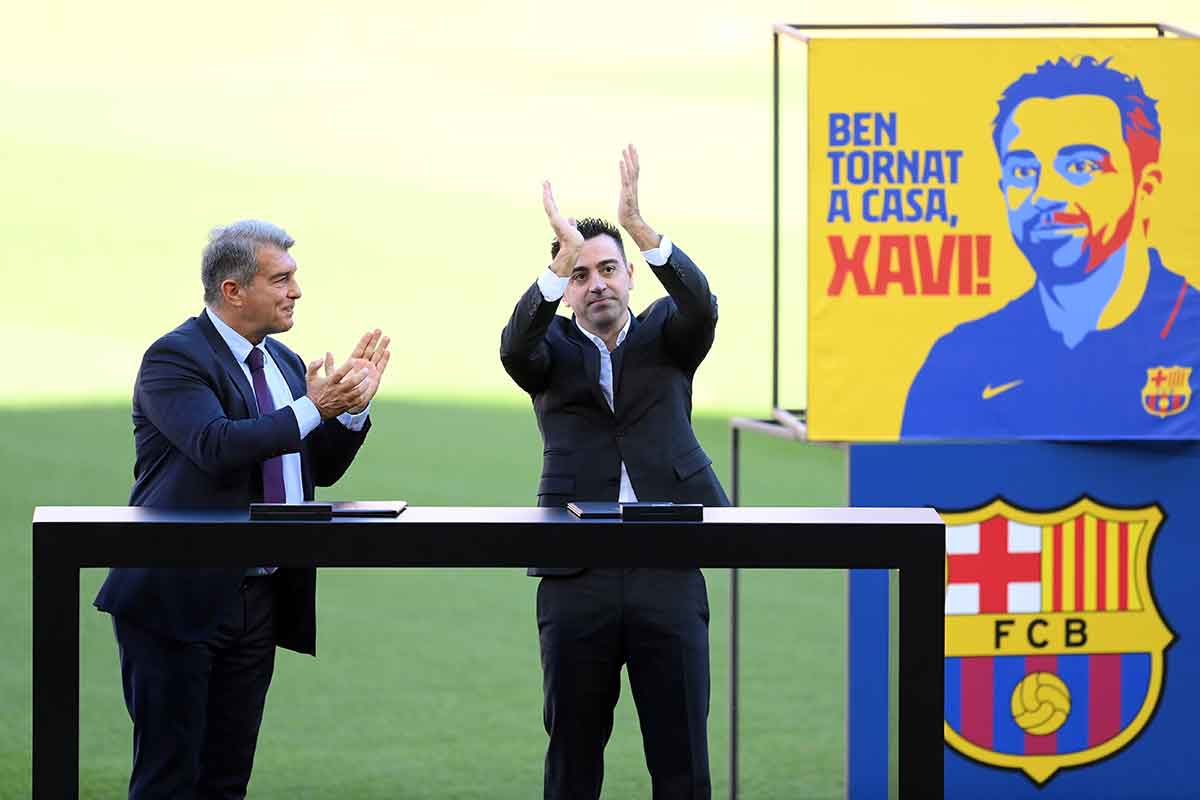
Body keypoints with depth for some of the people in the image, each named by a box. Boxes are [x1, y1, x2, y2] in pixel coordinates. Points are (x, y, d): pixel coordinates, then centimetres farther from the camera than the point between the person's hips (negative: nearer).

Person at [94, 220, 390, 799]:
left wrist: (353, 405, -1)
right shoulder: (175, 358, -11)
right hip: (180, 597, -8)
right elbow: (217, 445, -27)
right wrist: (311, 409, -23)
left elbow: (321, 469, 15)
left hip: (260, 597, 8)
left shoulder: (283, 363, 15)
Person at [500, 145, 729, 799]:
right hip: (576, 574, 0)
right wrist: (564, 256, -28)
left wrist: (638, 226, -24)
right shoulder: (552, 351, 9)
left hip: (668, 569, 0)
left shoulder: (665, 335, 11)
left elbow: (701, 307, -11)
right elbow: (515, 348, -14)